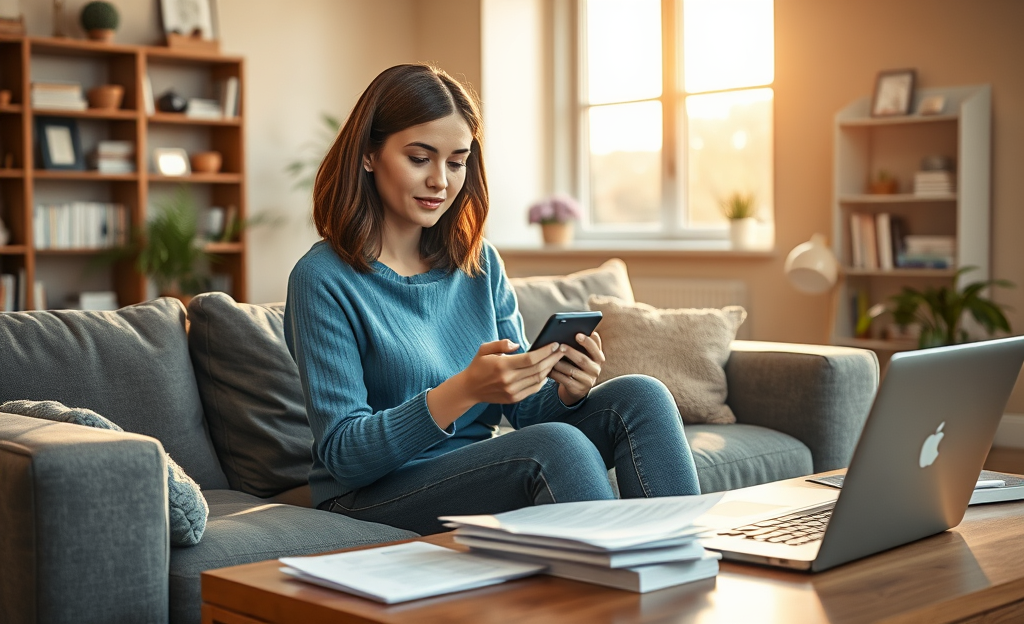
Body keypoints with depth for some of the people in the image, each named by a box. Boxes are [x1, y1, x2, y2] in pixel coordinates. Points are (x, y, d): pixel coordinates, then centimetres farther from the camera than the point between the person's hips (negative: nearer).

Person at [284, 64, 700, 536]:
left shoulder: (479, 262, 6)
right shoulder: (323, 280, -12)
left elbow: (524, 411, 9)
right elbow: (343, 454, -16)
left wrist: (569, 389, -16)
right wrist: (464, 390, -29)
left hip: (475, 470, 6)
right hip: (374, 497, -6)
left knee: (640, 398, -12)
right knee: (558, 445, -30)